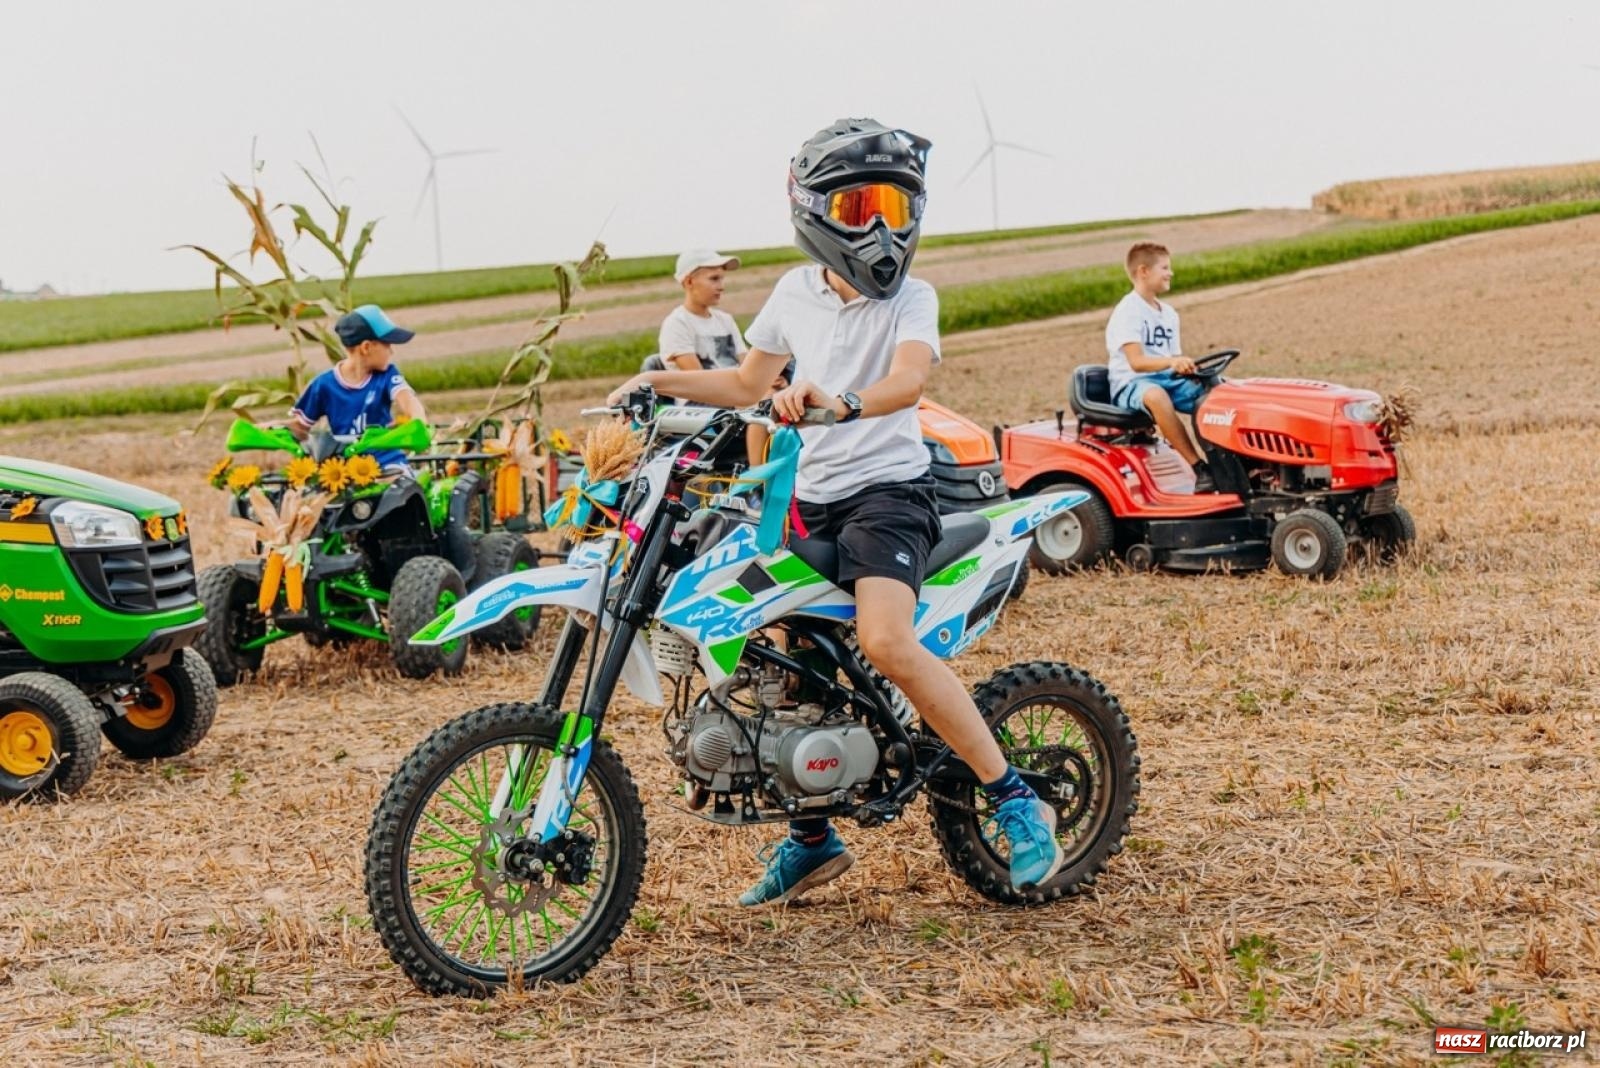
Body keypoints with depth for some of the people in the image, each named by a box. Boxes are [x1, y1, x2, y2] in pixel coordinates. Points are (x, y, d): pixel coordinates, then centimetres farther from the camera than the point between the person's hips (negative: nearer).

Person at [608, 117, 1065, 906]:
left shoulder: (911, 297, -8)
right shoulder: (796, 293, 9)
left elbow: (910, 378, -28)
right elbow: (747, 383, 23)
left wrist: (844, 402, -48)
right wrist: (658, 383, 12)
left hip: (887, 490, -7)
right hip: (812, 497, 7)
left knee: (885, 643, -29)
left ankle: (1016, 803, -18)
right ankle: (811, 838, 28)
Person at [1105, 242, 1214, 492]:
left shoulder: (1168, 313, 16)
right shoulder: (1127, 312, -10)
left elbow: (1176, 361, 14)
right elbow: (1136, 362, -22)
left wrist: (1188, 368, -9)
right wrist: (1171, 362, -39)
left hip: (1167, 380, 8)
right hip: (1132, 384, -8)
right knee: (1156, 396, -40)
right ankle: (1200, 468, -40)